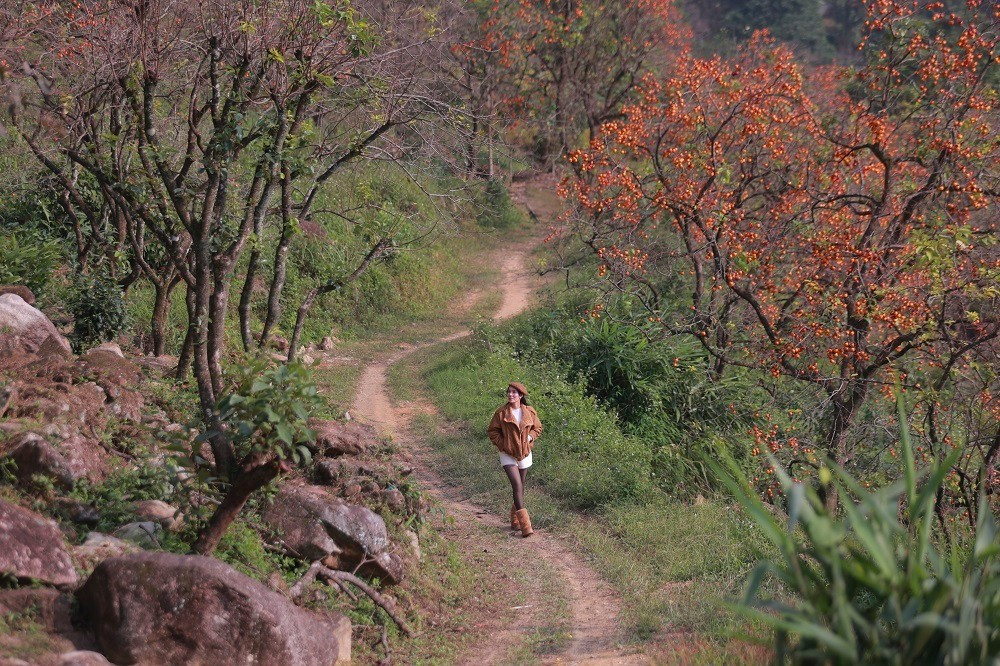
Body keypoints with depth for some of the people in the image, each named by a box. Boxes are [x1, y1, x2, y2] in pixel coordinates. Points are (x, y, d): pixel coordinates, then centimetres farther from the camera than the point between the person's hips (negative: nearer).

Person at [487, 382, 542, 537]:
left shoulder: (530, 412, -2)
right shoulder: (501, 412, -9)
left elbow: (537, 428, 12)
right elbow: (492, 431, 0)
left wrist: (530, 437, -8)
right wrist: (502, 444, -11)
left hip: (525, 453, 4)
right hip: (508, 454, -4)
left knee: (520, 487, 12)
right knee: (517, 486, -16)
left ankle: (515, 521, 28)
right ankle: (525, 526, -22)